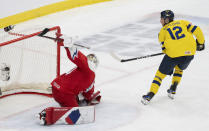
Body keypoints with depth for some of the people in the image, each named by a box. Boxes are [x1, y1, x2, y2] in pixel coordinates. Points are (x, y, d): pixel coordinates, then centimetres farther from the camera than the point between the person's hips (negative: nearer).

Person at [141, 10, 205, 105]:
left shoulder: (162, 31, 17)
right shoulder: (182, 22, 21)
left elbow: (165, 48, 16)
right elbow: (196, 30, 9)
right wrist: (200, 43, 23)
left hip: (173, 54, -3)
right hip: (189, 52, 3)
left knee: (161, 73, 12)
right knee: (179, 69, 33)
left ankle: (150, 95, 6)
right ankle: (173, 90, 28)